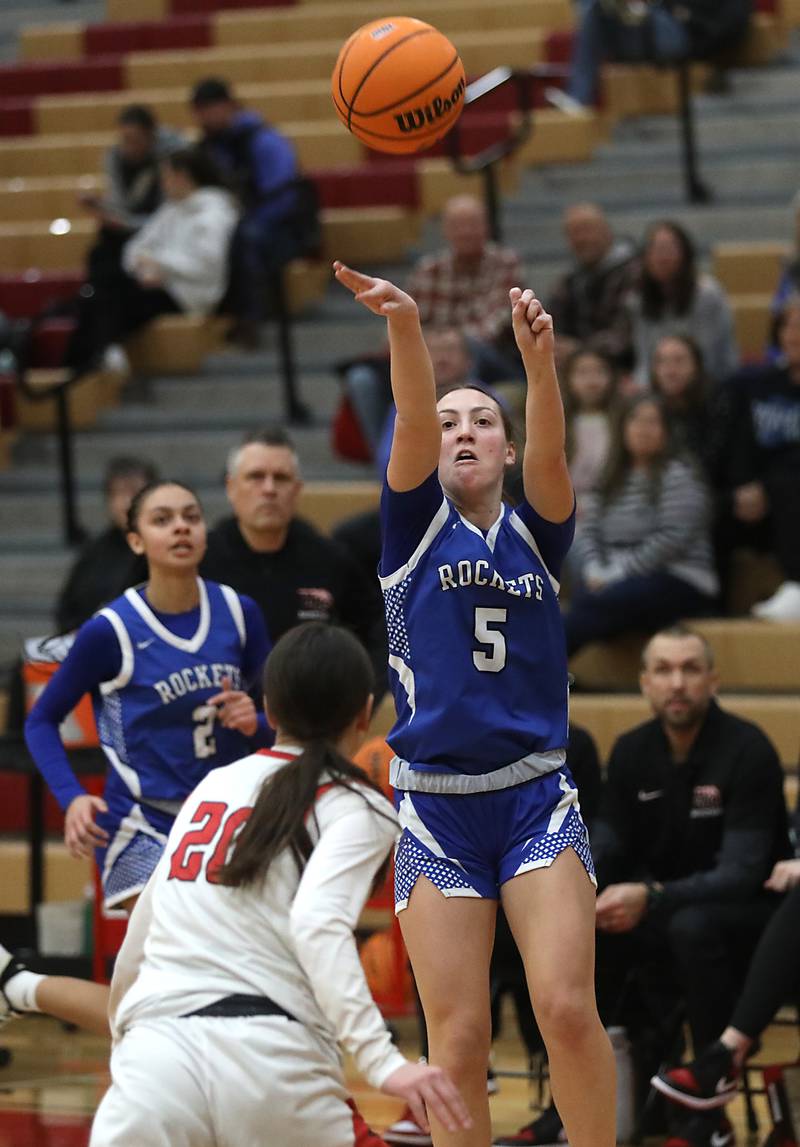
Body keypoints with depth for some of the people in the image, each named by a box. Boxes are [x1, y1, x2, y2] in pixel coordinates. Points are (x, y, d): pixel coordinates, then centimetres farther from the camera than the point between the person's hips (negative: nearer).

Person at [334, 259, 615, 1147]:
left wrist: (539, 359, -32)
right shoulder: (415, 524, 7)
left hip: (537, 797, 1)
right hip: (436, 806, -1)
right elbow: (413, 422, -12)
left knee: (568, 1008, -13)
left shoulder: (535, 533, 9)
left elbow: (550, 453, -12)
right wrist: (405, 326, -31)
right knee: (458, 1042, -5)